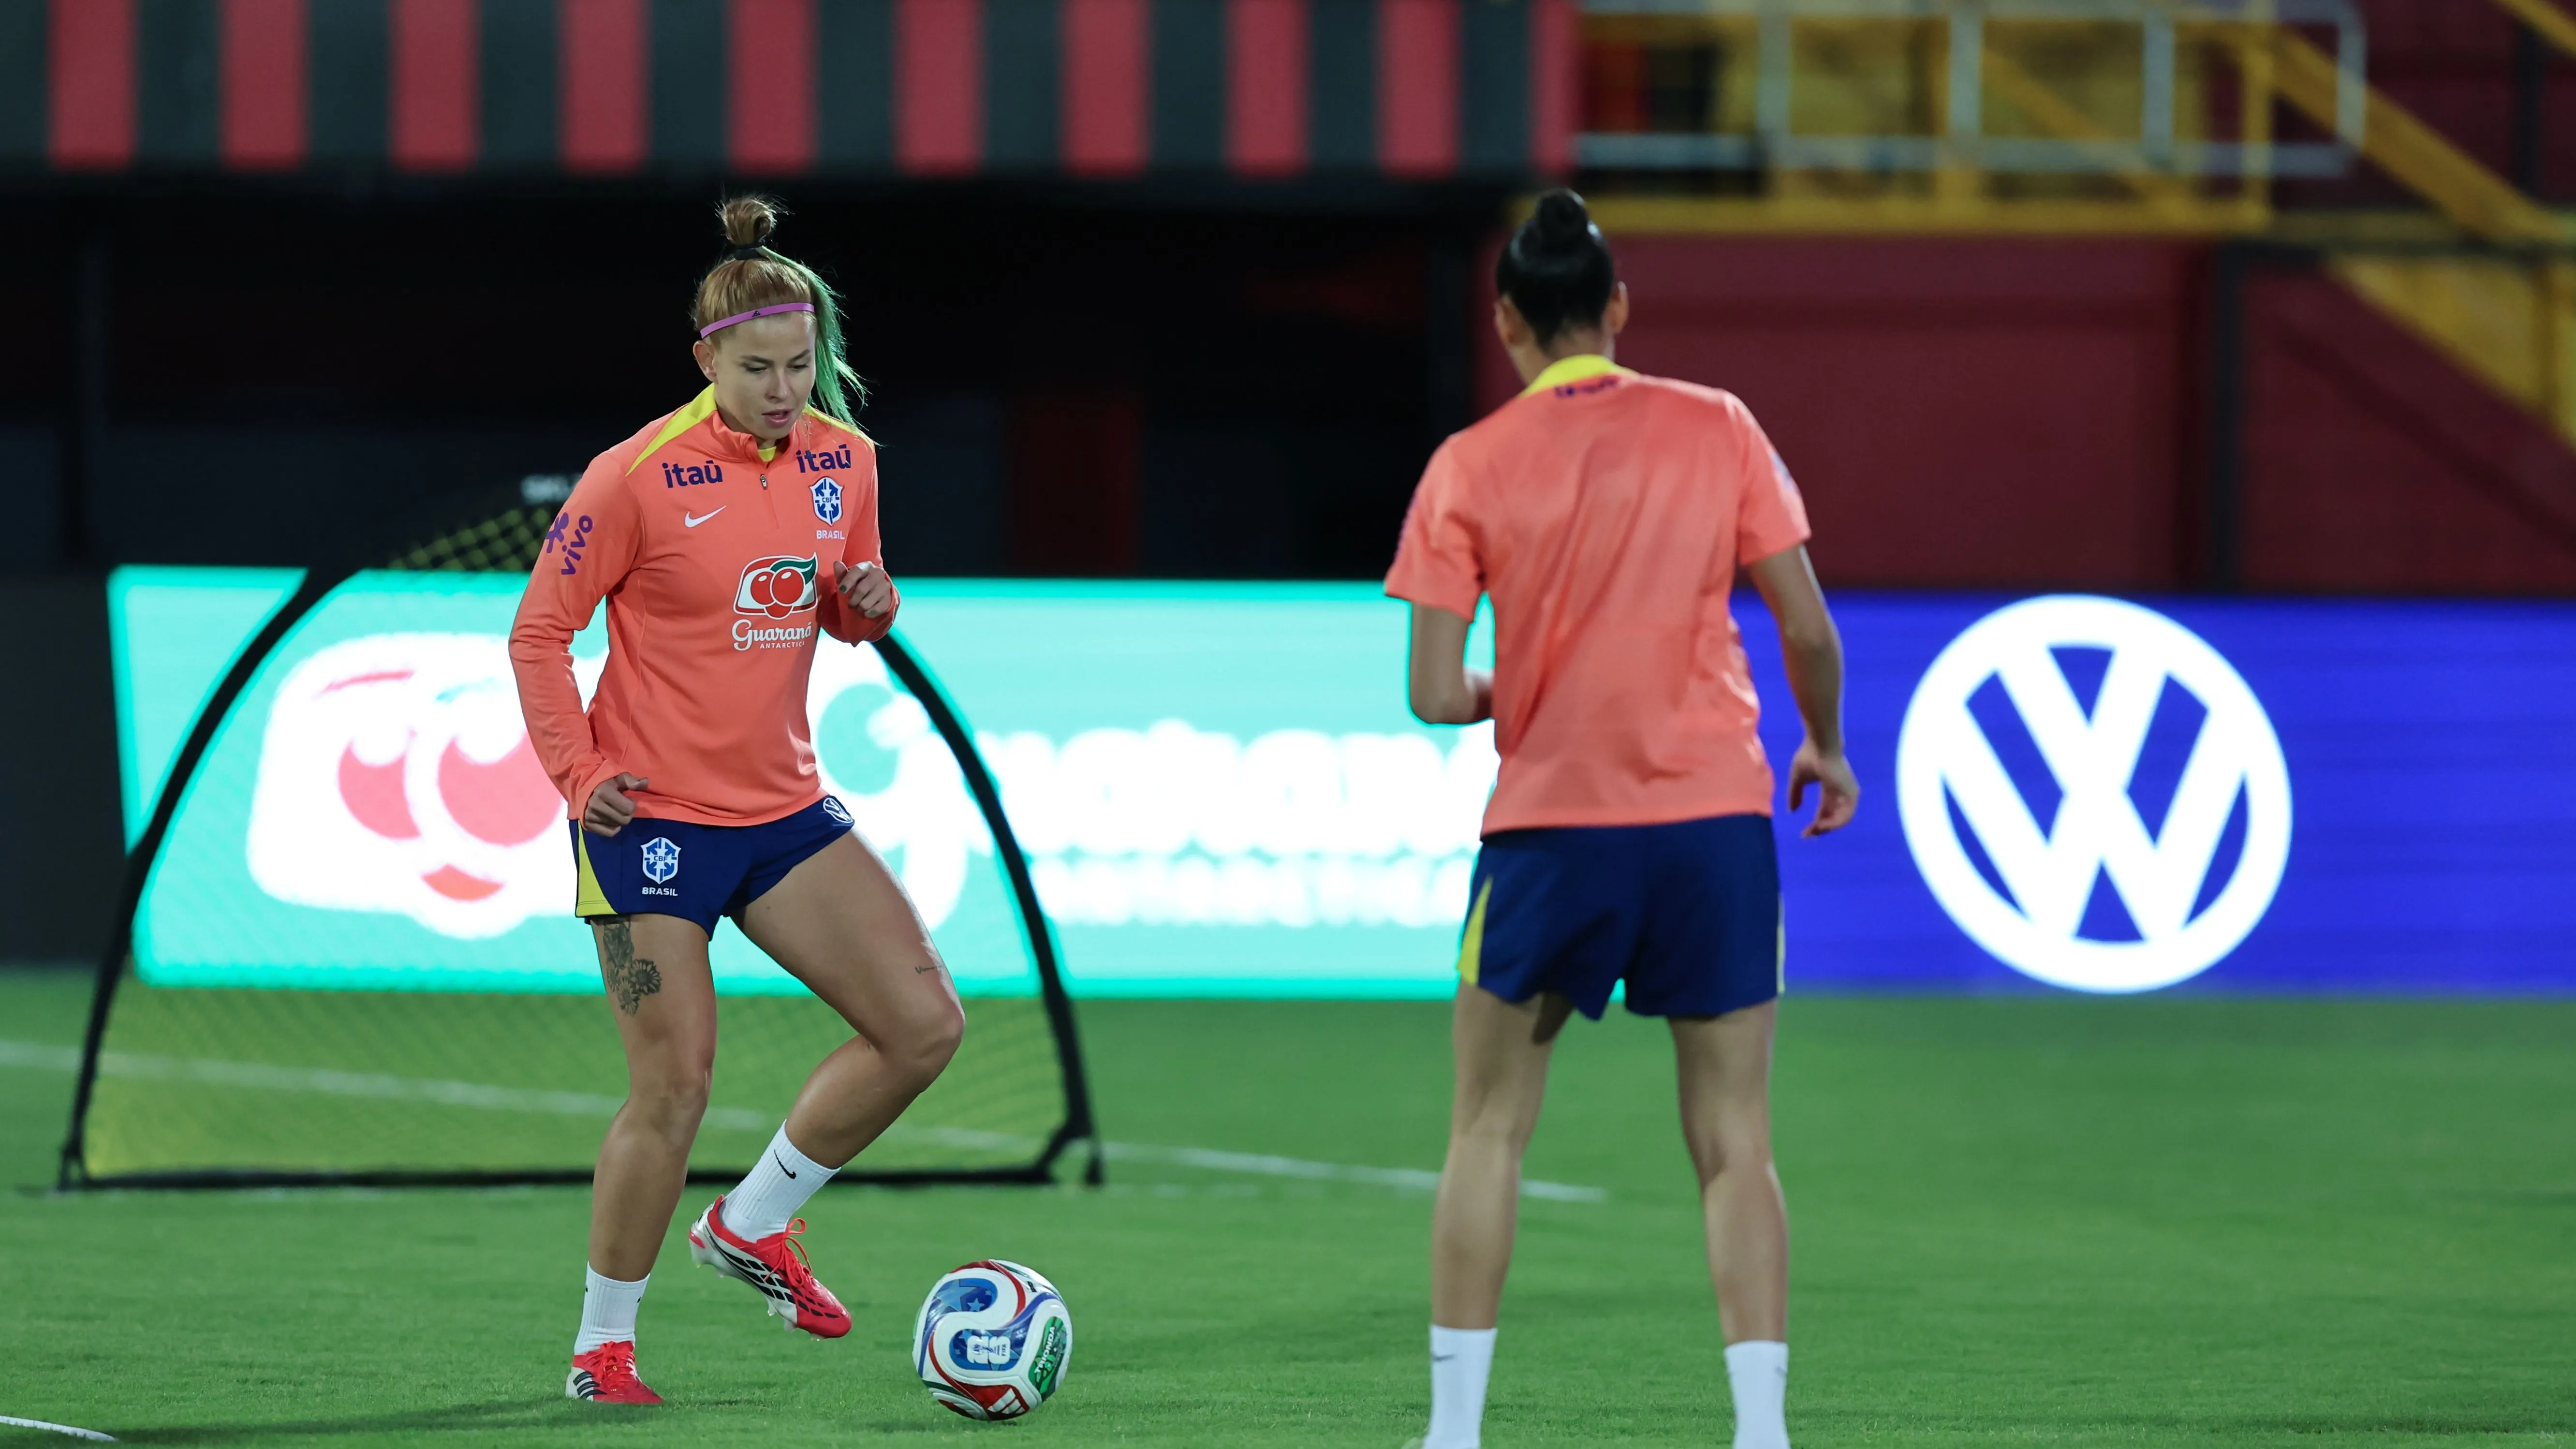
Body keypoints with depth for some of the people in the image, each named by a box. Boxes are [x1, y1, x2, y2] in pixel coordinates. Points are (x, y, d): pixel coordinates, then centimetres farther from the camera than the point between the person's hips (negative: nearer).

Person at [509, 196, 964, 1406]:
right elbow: (539, 633, -6)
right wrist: (577, 772, -14)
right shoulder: (637, 478, -14)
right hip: (653, 815, -6)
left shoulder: (842, 459, 2)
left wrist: (869, 604, -6)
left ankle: (751, 1224, 14)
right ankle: (603, 1342, 10)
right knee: (674, 1087, -7)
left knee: (924, 1024, -4)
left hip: (782, 809, 6)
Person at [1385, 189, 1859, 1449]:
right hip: (1717, 821, 1)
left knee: (1488, 1130, 13)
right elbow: (1809, 627, 1)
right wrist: (1827, 744, 19)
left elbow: (1435, 693, -4)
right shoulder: (1717, 429, 1)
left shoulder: (1470, 468, -1)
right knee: (1733, 1146, 5)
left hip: (1551, 825, -1)